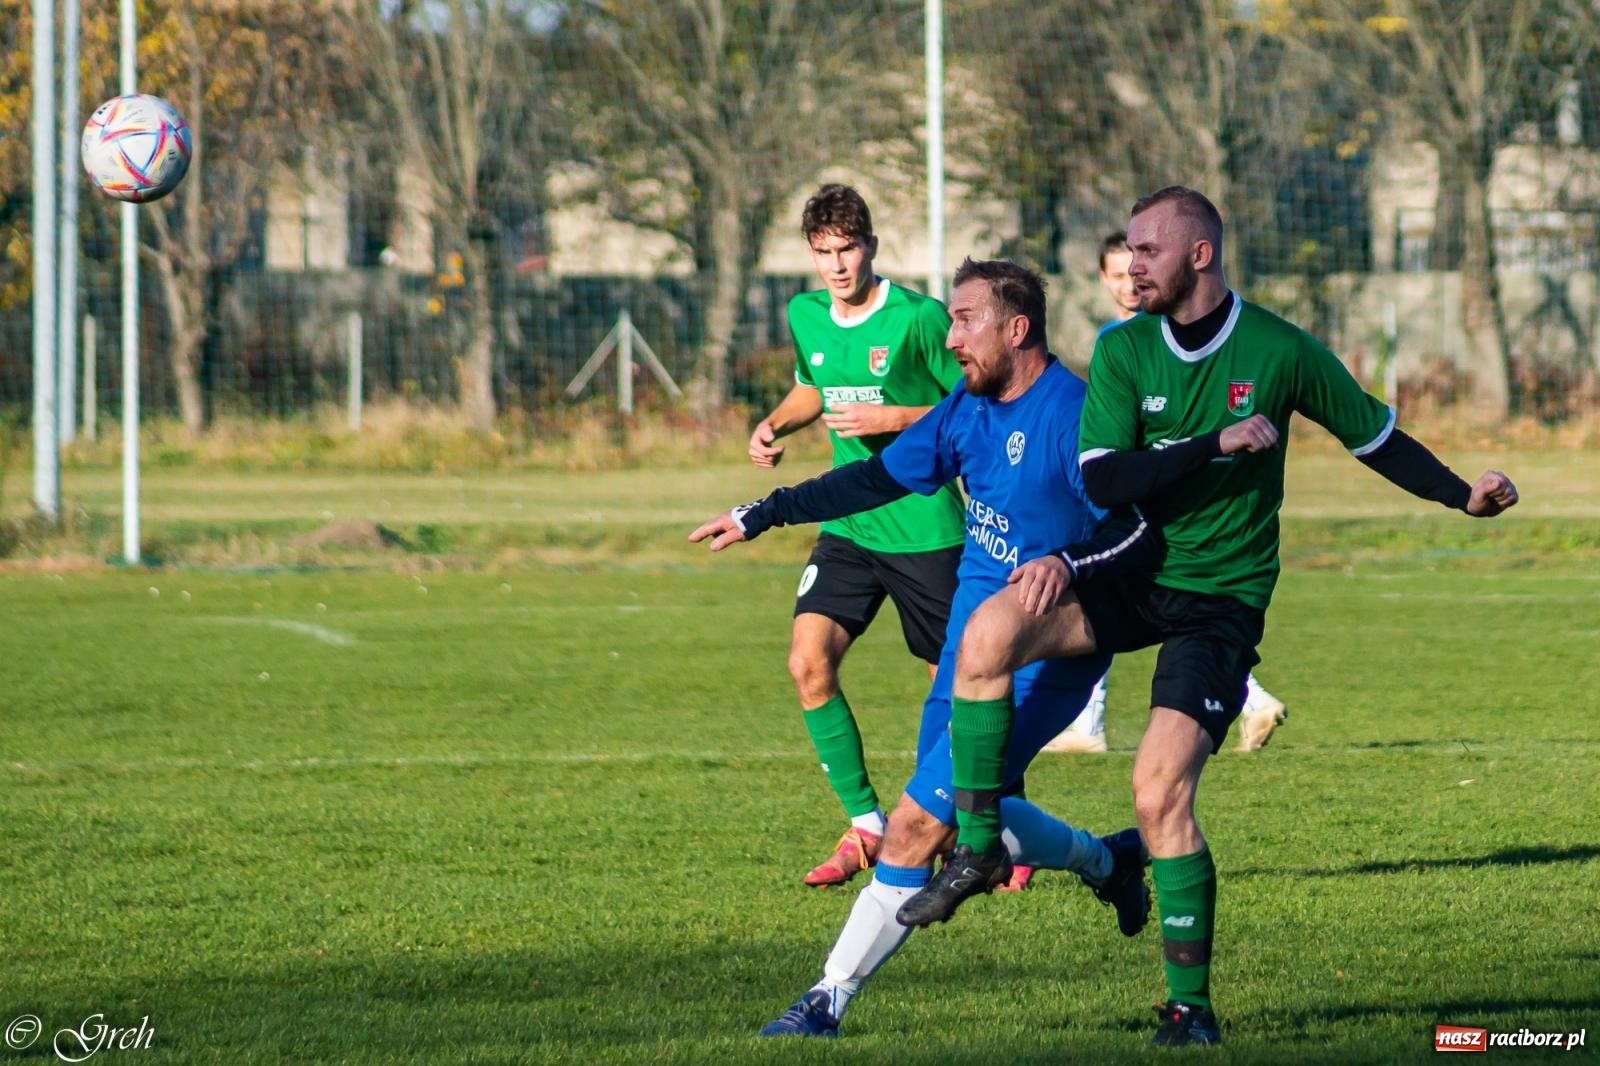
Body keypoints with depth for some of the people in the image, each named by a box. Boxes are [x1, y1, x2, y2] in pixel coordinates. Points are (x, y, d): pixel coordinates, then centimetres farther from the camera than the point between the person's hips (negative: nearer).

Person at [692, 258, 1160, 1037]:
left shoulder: (1072, 418, -19)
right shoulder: (968, 410, 5)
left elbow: (1143, 535, -23)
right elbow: (876, 479, 17)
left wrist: (1066, 564, -40)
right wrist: (763, 515, 19)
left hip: (1041, 658, -9)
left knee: (918, 823, -12)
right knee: (961, 818, 14)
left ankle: (827, 1003, -5)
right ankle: (1106, 861, 36)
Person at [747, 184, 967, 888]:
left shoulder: (919, 319, -13)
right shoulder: (805, 316, 6)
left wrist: (896, 419, -18)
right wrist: (774, 425, 6)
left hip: (926, 531, -5)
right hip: (849, 527, 5)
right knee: (808, 663, -12)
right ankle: (866, 825, -1)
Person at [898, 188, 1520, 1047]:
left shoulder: (1281, 353, -7)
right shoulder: (1123, 350, -2)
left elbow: (1377, 438, 5)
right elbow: (1100, 480, -12)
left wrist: (1465, 495, -8)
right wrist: (1216, 445, -22)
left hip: (1221, 598, -3)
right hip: (1130, 579, 3)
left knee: (1161, 793, -17)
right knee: (989, 631, -25)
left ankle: (1190, 1007, -4)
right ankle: (979, 848, -11)